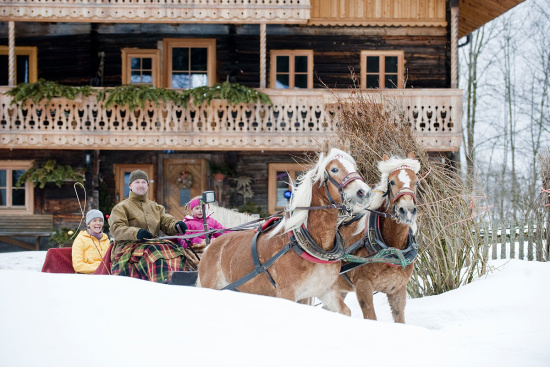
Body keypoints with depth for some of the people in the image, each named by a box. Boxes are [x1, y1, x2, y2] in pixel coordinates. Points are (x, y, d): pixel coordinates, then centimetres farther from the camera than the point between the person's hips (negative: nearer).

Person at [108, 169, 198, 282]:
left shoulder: (155, 207, 29)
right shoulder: (121, 208, 13)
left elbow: (167, 222, 14)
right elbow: (116, 229, -5)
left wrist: (176, 226, -12)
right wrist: (136, 233, -24)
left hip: (154, 243, 4)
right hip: (129, 246, -4)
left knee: (174, 251, -27)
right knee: (152, 253, -37)